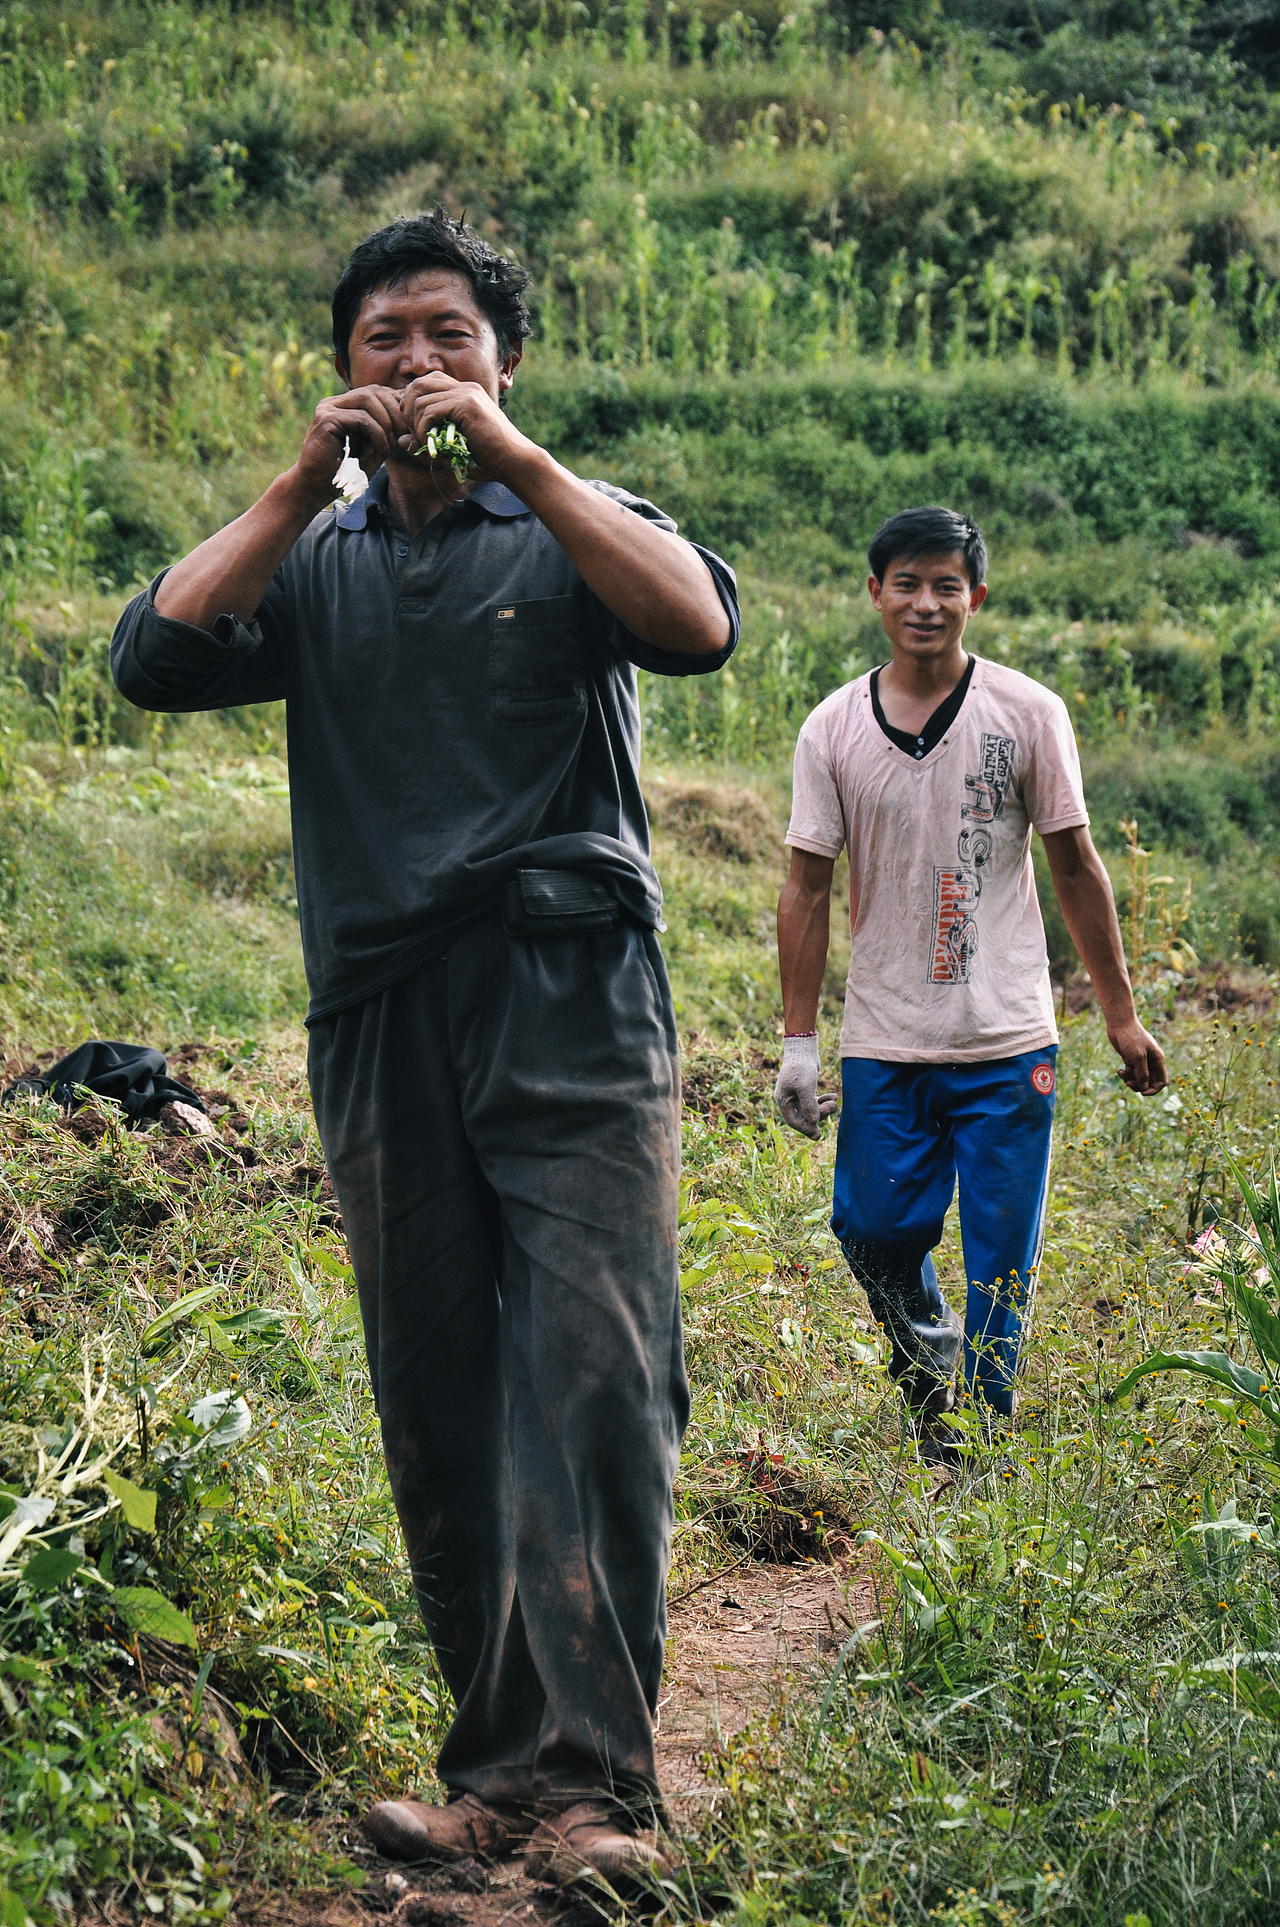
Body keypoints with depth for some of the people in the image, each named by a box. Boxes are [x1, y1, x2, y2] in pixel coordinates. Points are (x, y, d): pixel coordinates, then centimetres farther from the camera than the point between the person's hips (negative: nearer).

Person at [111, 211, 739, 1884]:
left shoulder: (571, 535, 13)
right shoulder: (315, 566, 20)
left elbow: (699, 623, -8)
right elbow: (154, 663, 3)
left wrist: (509, 453, -9)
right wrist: (307, 482, -2)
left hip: (572, 1010, -3)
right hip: (383, 1031, 3)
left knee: (590, 1386, -13)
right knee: (436, 1413, 3)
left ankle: (590, 1784, -15)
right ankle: (495, 1774, 9)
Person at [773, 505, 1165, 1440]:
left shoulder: (1028, 712, 0)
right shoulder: (833, 729, 2)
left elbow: (1076, 868, 5)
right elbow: (809, 889, 5)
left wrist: (1122, 1014, 5)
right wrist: (798, 1039, 1)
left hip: (1008, 1044, -1)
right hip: (882, 1044, 1)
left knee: (1002, 1266, 2)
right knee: (876, 1235, 2)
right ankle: (931, 1372, 31)